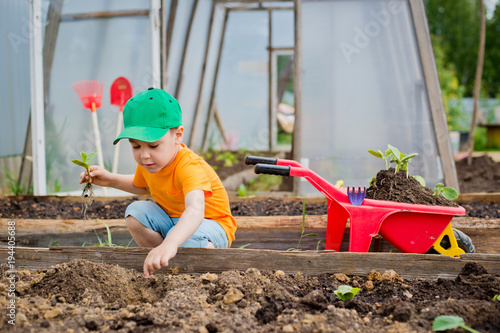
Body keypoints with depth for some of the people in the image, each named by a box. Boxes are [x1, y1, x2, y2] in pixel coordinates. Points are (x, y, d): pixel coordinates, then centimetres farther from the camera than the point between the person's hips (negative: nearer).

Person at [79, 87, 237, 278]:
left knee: (189, 239, -39)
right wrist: (110, 179, 4)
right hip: (170, 219, 8)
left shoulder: (189, 167, -35)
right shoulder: (147, 162, -7)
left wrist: (169, 244, -72)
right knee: (135, 212, -13)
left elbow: (195, 210, -55)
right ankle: (160, 262, -2)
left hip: (209, 225, -8)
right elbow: (141, 186, 20)